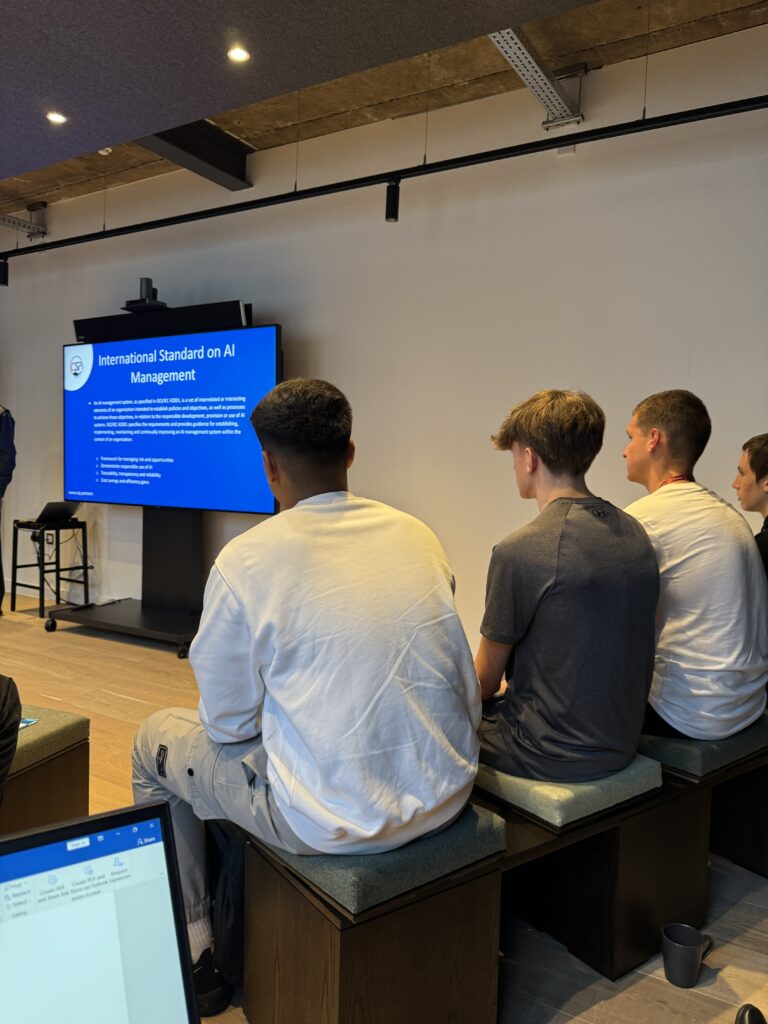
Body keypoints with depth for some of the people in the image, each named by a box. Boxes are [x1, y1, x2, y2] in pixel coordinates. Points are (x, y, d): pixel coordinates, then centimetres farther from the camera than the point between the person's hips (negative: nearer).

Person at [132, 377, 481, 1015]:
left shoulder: (246, 561, -16)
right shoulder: (418, 535, 0)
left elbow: (228, 723, -7)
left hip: (338, 823, -5)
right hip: (448, 796, 6)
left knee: (157, 741, 17)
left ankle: (192, 948, 32)